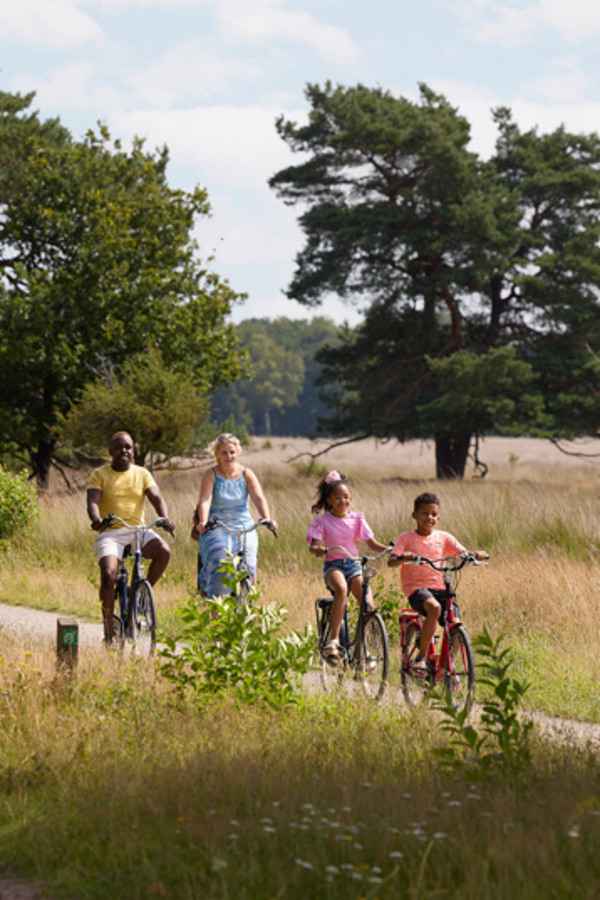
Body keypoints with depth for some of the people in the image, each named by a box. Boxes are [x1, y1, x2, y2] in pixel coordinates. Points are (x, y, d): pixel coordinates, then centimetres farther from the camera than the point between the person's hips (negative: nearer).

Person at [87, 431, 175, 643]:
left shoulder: (142, 474, 11)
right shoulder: (100, 475, 4)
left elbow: (156, 498, 0)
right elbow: (92, 502, -9)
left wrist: (165, 518, -22)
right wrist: (96, 519, -32)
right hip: (110, 533, -2)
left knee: (163, 552, -27)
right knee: (108, 576, -23)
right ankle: (108, 633, -15)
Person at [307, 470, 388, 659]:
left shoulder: (357, 519, 7)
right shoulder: (322, 521, -1)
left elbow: (372, 543, 5)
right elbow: (314, 545, -11)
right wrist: (318, 549, -36)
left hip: (353, 564, 3)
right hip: (333, 565, -3)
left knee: (368, 605, -15)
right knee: (341, 588, -38)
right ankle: (334, 639, -37)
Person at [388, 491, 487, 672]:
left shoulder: (443, 538, 11)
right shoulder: (406, 538, 2)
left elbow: (463, 554, 4)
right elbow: (390, 561, -10)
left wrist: (477, 555, -19)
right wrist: (402, 558, -33)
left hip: (439, 587, 4)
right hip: (416, 587, -4)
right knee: (434, 608, -36)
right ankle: (422, 656, -25)